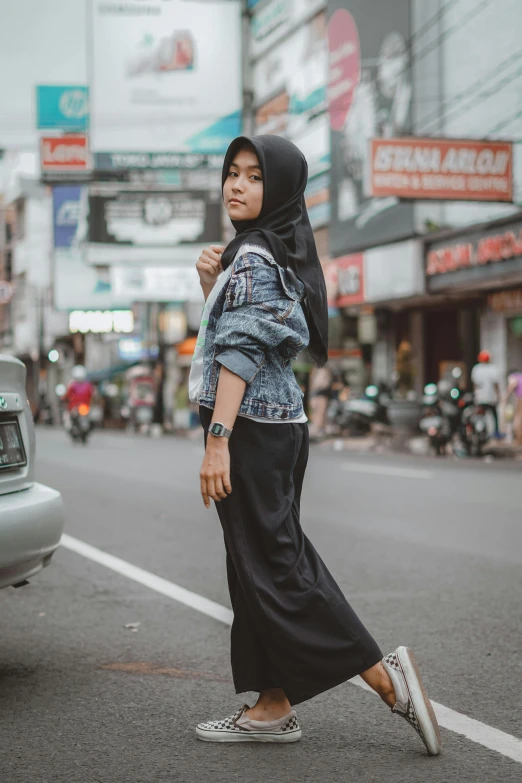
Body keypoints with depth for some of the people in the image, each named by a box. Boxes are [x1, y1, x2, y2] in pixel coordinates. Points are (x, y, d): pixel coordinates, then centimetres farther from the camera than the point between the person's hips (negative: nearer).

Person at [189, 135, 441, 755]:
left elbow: (242, 351, -22)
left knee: (271, 566, -7)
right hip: (275, 425, 10)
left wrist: (218, 439, -26)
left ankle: (384, 677, -5)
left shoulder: (253, 256, -13)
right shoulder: (281, 253, 17)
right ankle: (273, 707, 14)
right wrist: (211, 284, 9)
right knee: (260, 565, 10)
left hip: (251, 428, -10)